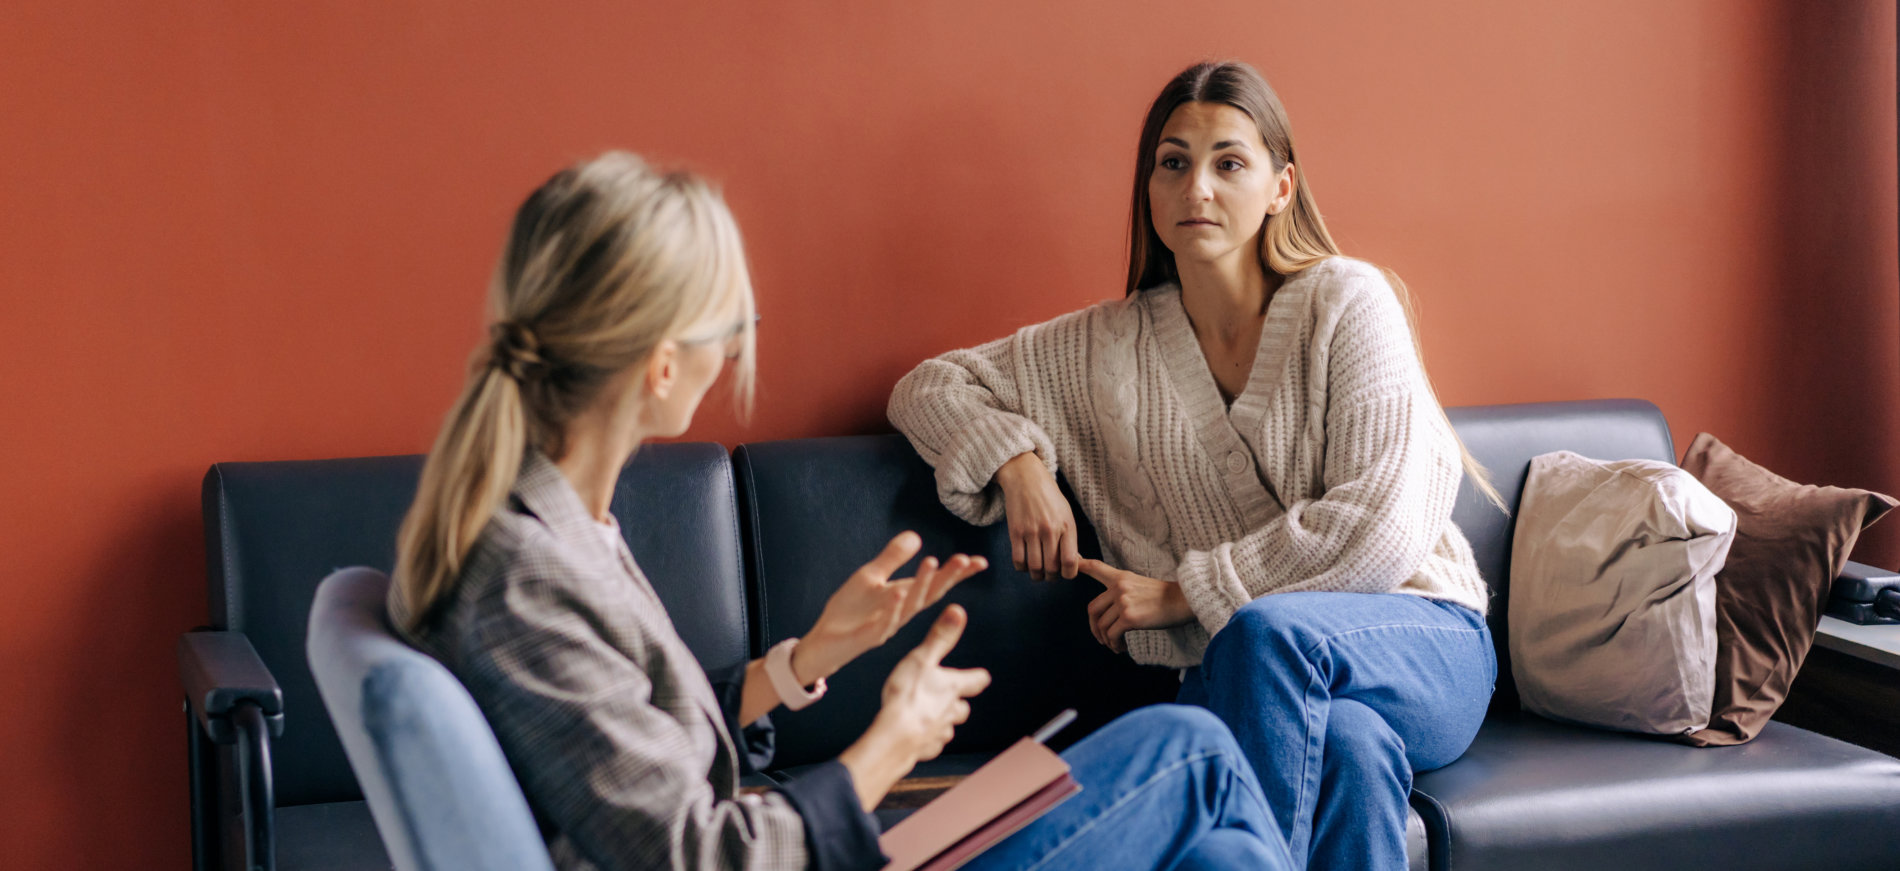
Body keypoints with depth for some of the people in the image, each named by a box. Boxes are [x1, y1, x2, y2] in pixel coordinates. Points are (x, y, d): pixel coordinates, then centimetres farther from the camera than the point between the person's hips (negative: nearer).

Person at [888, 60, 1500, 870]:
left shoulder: (1346, 302, -3)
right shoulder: (1106, 348, 7)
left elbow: (1381, 527, -12)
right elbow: (926, 387, 16)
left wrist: (1183, 593, -10)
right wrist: (1017, 461, -5)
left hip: (1424, 651, -1)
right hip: (1243, 681, 1)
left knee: (1267, 632, -36)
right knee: (1350, 746, -36)